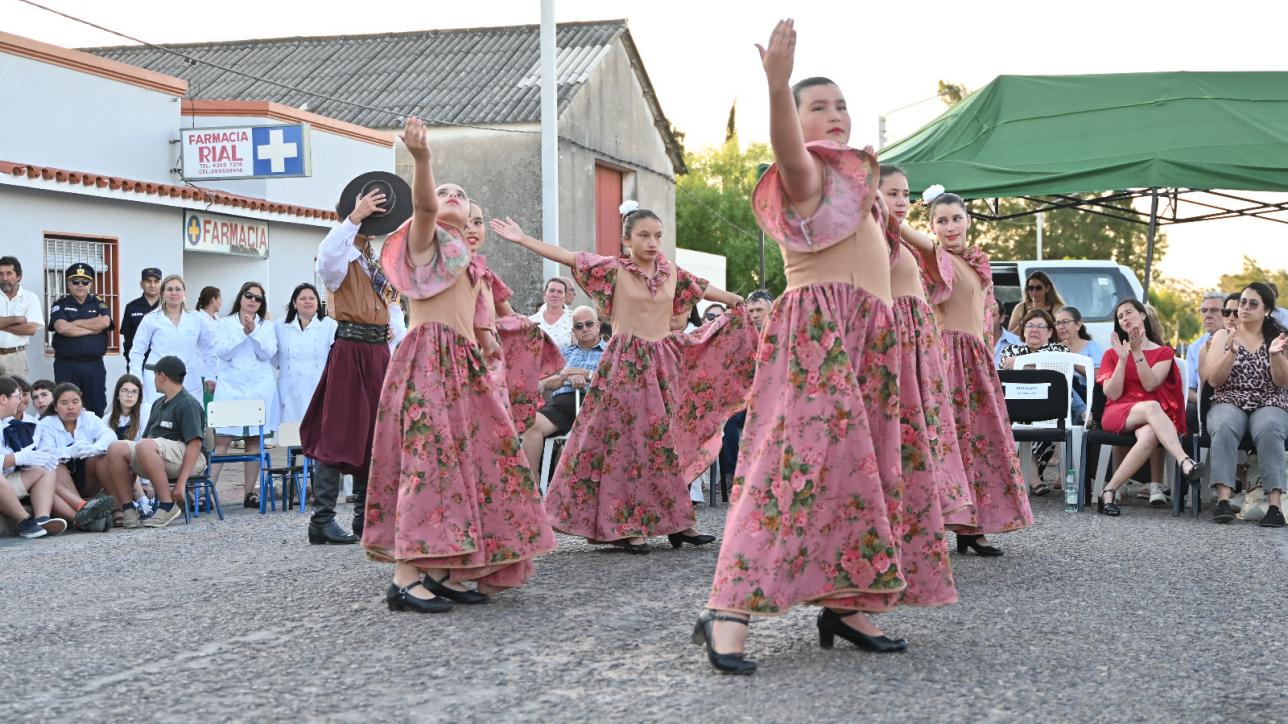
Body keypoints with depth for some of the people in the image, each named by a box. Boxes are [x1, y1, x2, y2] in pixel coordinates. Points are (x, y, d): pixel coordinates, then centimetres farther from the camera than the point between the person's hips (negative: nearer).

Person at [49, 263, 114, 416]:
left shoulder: (99, 304, 12)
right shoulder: (60, 305, 7)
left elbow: (104, 322, -9)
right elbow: (62, 328, -12)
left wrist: (75, 323, -5)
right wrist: (93, 328, -8)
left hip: (94, 365, 2)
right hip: (66, 365, -2)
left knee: (96, 408, 2)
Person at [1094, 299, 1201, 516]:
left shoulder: (1163, 352, 16)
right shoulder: (1112, 353, 18)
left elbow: (1150, 385, -4)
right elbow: (1112, 394, 3)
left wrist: (1137, 353, -10)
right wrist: (1123, 359, -5)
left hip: (1150, 417, 0)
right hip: (1117, 413, 0)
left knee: (1148, 435, -40)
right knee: (1151, 407, -37)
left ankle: (1110, 491, -39)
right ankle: (1185, 462, -53)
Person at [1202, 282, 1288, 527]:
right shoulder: (1223, 336, 13)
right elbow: (1214, 379, 1)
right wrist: (1231, 352, -15)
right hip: (1229, 404, 0)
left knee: (1268, 430, -37)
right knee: (1225, 427, -37)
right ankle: (1223, 500, -44)